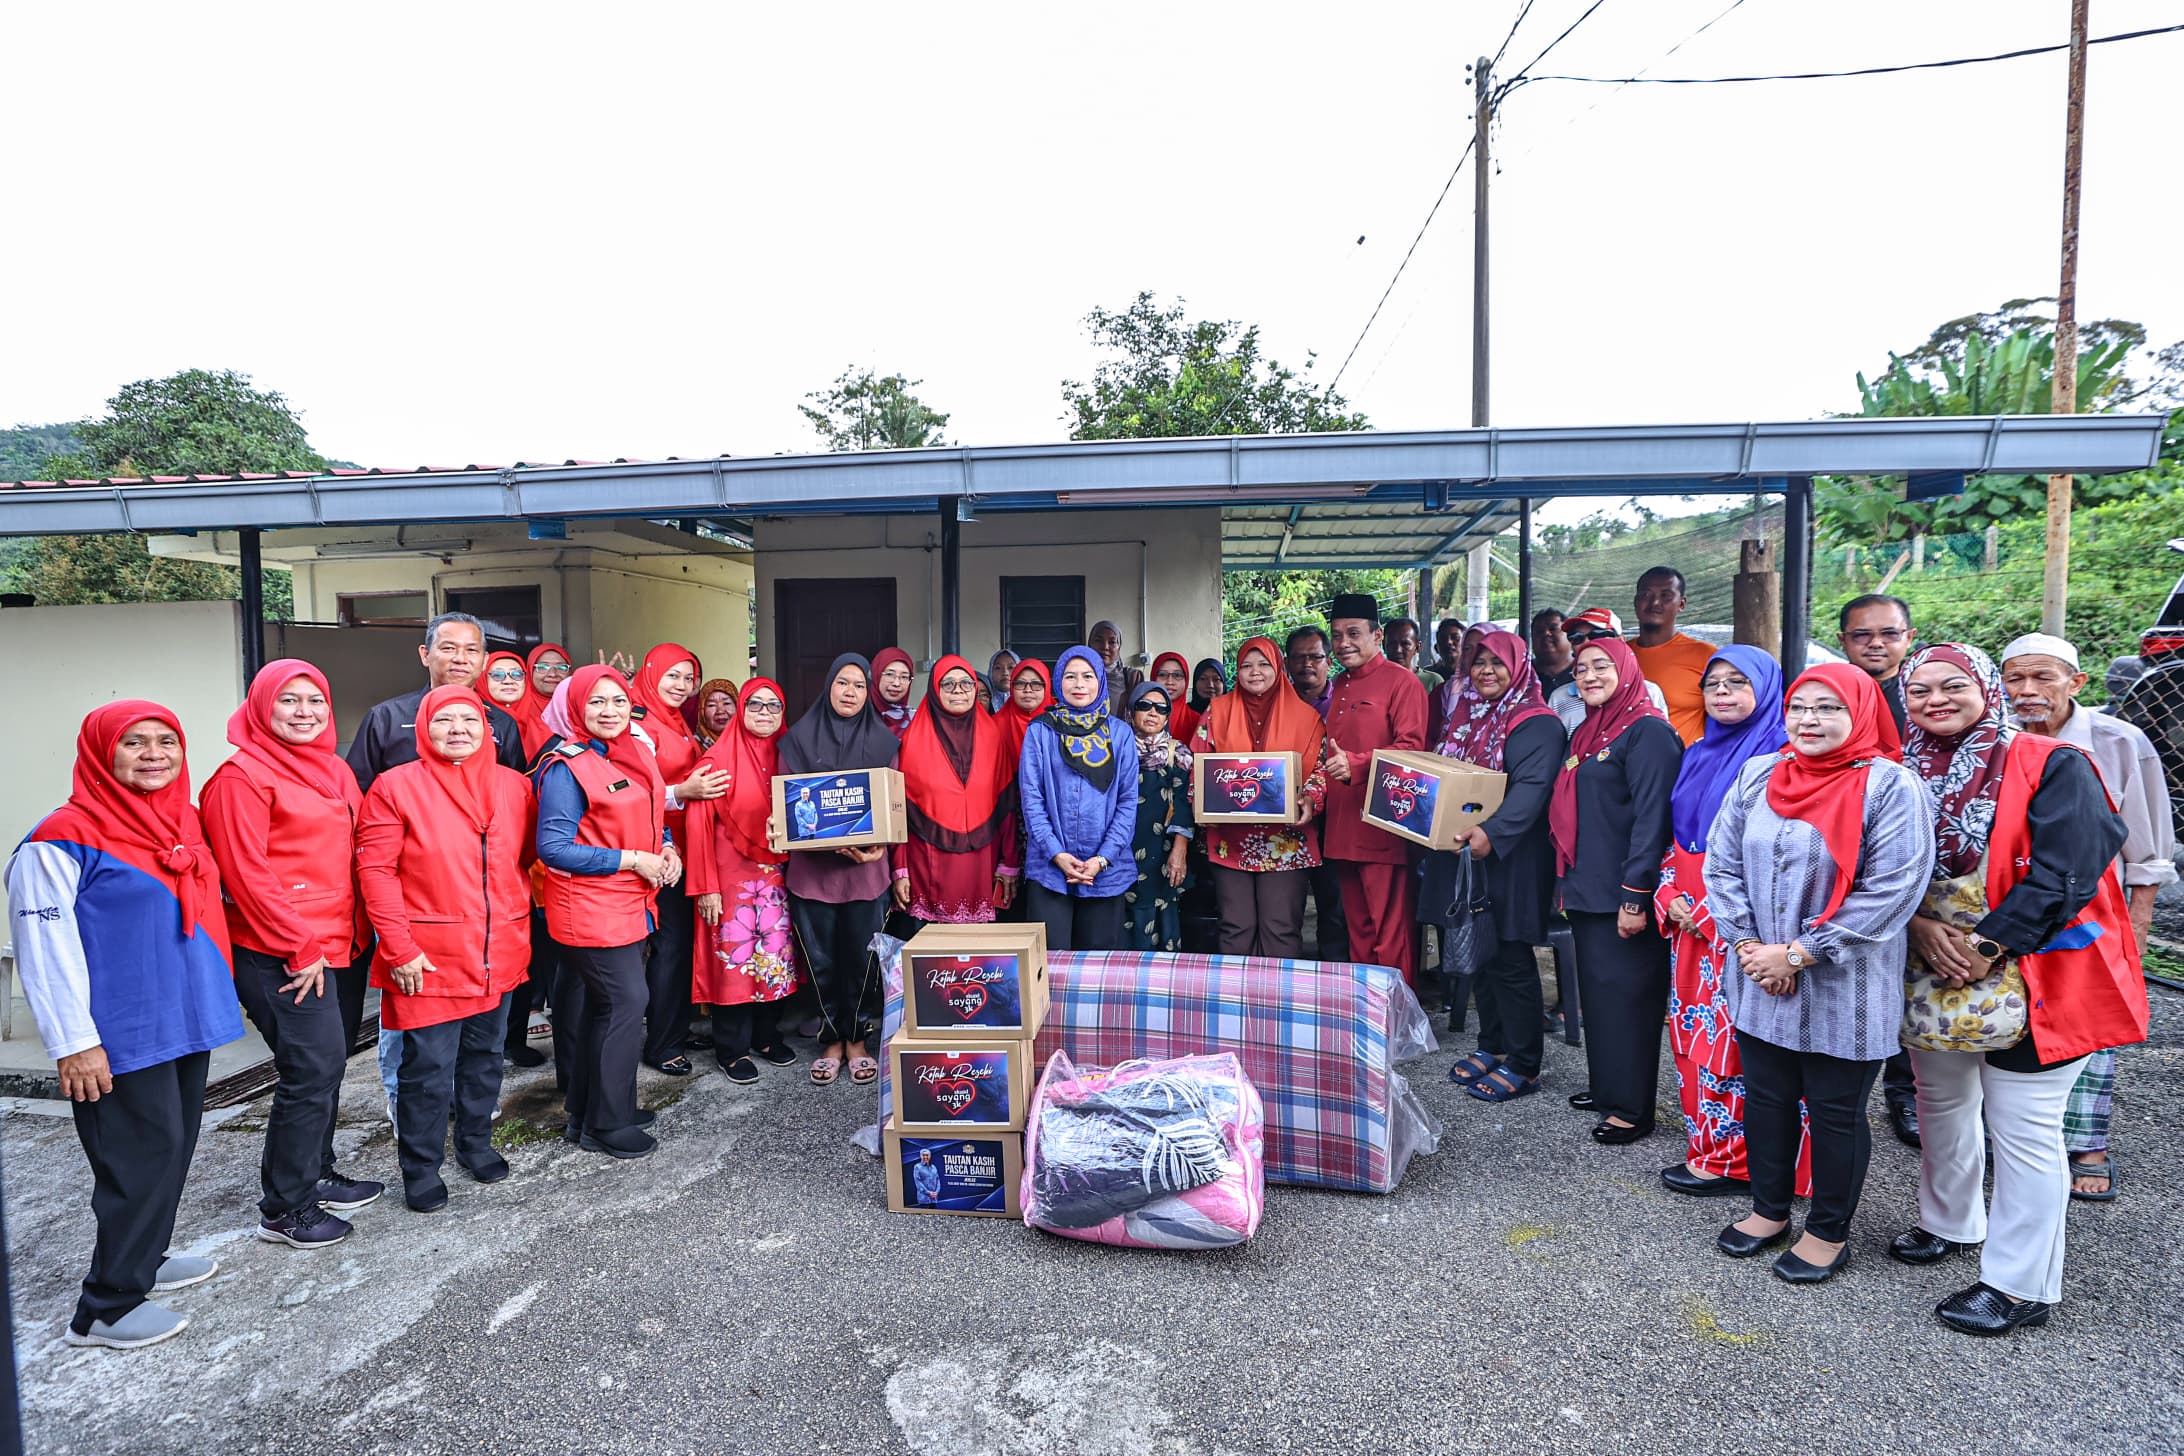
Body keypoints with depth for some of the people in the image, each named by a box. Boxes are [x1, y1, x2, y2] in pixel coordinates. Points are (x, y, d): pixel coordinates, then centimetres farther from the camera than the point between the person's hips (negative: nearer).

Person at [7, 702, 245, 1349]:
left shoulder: (184, 821, 9)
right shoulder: (64, 837, -14)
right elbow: (45, 946, -16)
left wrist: (220, 995, 16)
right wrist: (72, 1042, -17)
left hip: (187, 1022, 8)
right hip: (123, 1036, -8)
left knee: (173, 1145, 17)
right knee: (141, 1156, -1)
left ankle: (143, 1258, 34)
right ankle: (107, 1308, 13)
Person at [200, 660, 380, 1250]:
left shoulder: (335, 770, 13)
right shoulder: (242, 776, -10)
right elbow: (247, 874, -14)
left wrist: (358, 931, 11)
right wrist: (300, 949, -14)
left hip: (342, 946, 8)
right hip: (281, 955, -7)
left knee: (327, 1067, 15)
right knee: (312, 1069, -5)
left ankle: (315, 1175, 32)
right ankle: (283, 1209, 10)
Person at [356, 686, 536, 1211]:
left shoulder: (514, 786, 5)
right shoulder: (395, 786, -7)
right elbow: (375, 869, -9)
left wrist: (520, 922, 7)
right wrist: (399, 948, -13)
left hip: (500, 953, 4)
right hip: (429, 958, -4)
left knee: (484, 1054, 16)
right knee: (429, 1067, 2)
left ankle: (475, 1144, 35)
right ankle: (420, 1169, 20)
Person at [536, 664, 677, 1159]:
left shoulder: (637, 754, 9)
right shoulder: (567, 767, -15)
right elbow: (553, 848, -18)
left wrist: (667, 848, 0)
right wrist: (632, 860, -19)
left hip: (631, 904, 8)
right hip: (591, 909, -8)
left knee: (604, 1007, 16)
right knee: (627, 1004, -4)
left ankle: (587, 1113, 31)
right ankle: (607, 1126, 12)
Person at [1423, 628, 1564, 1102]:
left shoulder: (1536, 723, -11)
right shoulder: (1463, 715, 14)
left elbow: (1531, 788, -23)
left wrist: (1492, 832, -35)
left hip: (1510, 859, -8)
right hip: (1462, 854, 8)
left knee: (1510, 959, -1)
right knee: (1477, 952, 14)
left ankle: (1522, 1065, 11)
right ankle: (1492, 1047, 28)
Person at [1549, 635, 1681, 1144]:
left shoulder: (1648, 731, -13)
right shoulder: (1588, 732, 14)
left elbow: (1651, 818, -19)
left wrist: (1635, 896, -22)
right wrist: (1568, 882, 18)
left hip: (1623, 893, -9)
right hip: (1588, 890, 9)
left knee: (1625, 994, 0)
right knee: (1596, 989, 16)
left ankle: (1633, 1108, 11)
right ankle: (1606, 1088, 29)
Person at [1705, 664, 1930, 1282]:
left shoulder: (1890, 786, -12)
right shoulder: (1757, 776, 3)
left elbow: (1890, 891, -18)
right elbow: (1721, 863, 4)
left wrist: (1798, 954, -17)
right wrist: (1749, 945, -8)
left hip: (1843, 990, -5)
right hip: (1759, 980, 5)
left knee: (1836, 1111, 10)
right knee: (1765, 1096, 17)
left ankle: (1829, 1233, 30)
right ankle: (1769, 1210, 37)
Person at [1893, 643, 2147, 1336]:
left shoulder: (2052, 765, -10)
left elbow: (2065, 870, -18)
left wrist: (1989, 944, -20)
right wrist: (1919, 927, -14)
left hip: (2033, 974, -5)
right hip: (1933, 970, 6)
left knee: (2022, 1126, 1)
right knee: (1942, 1103, 20)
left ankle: (2019, 1285, 15)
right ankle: (1950, 1221, 42)